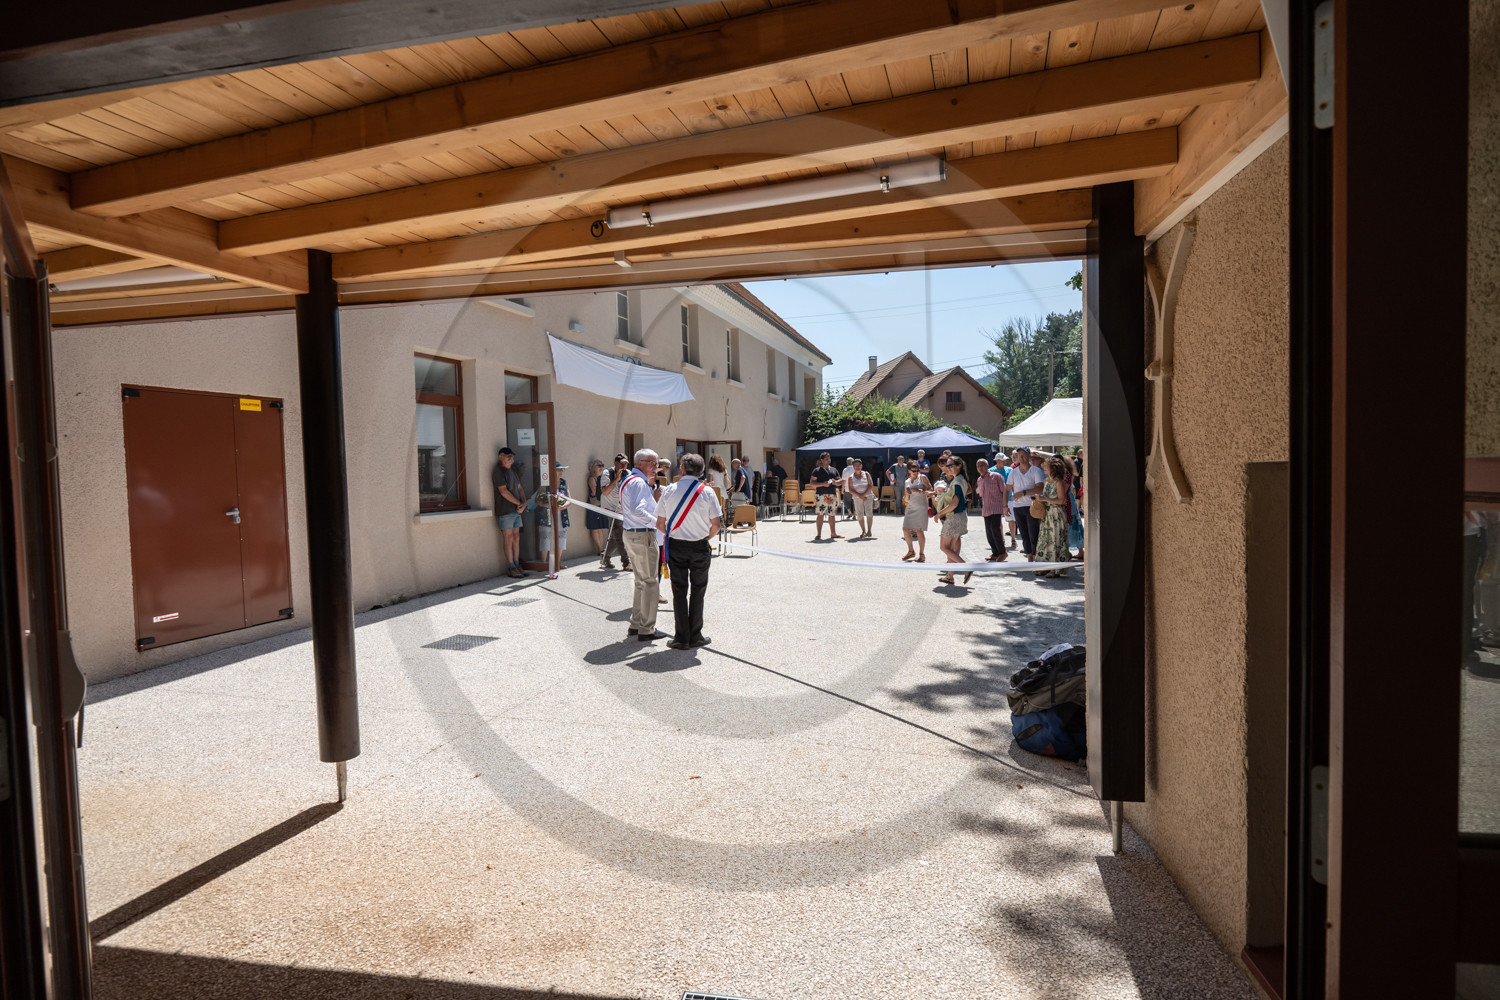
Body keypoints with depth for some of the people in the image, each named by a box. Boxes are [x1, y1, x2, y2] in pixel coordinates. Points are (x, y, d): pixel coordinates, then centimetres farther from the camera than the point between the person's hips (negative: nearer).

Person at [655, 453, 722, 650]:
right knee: (697, 592, 10)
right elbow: (716, 525, -7)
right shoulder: (707, 492, -7)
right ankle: (695, 636, 16)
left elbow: (660, 524, -2)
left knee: (679, 592, 7)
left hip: (675, 545, 1)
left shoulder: (669, 490, -4)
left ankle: (681, 638, 10)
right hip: (700, 546, -1)